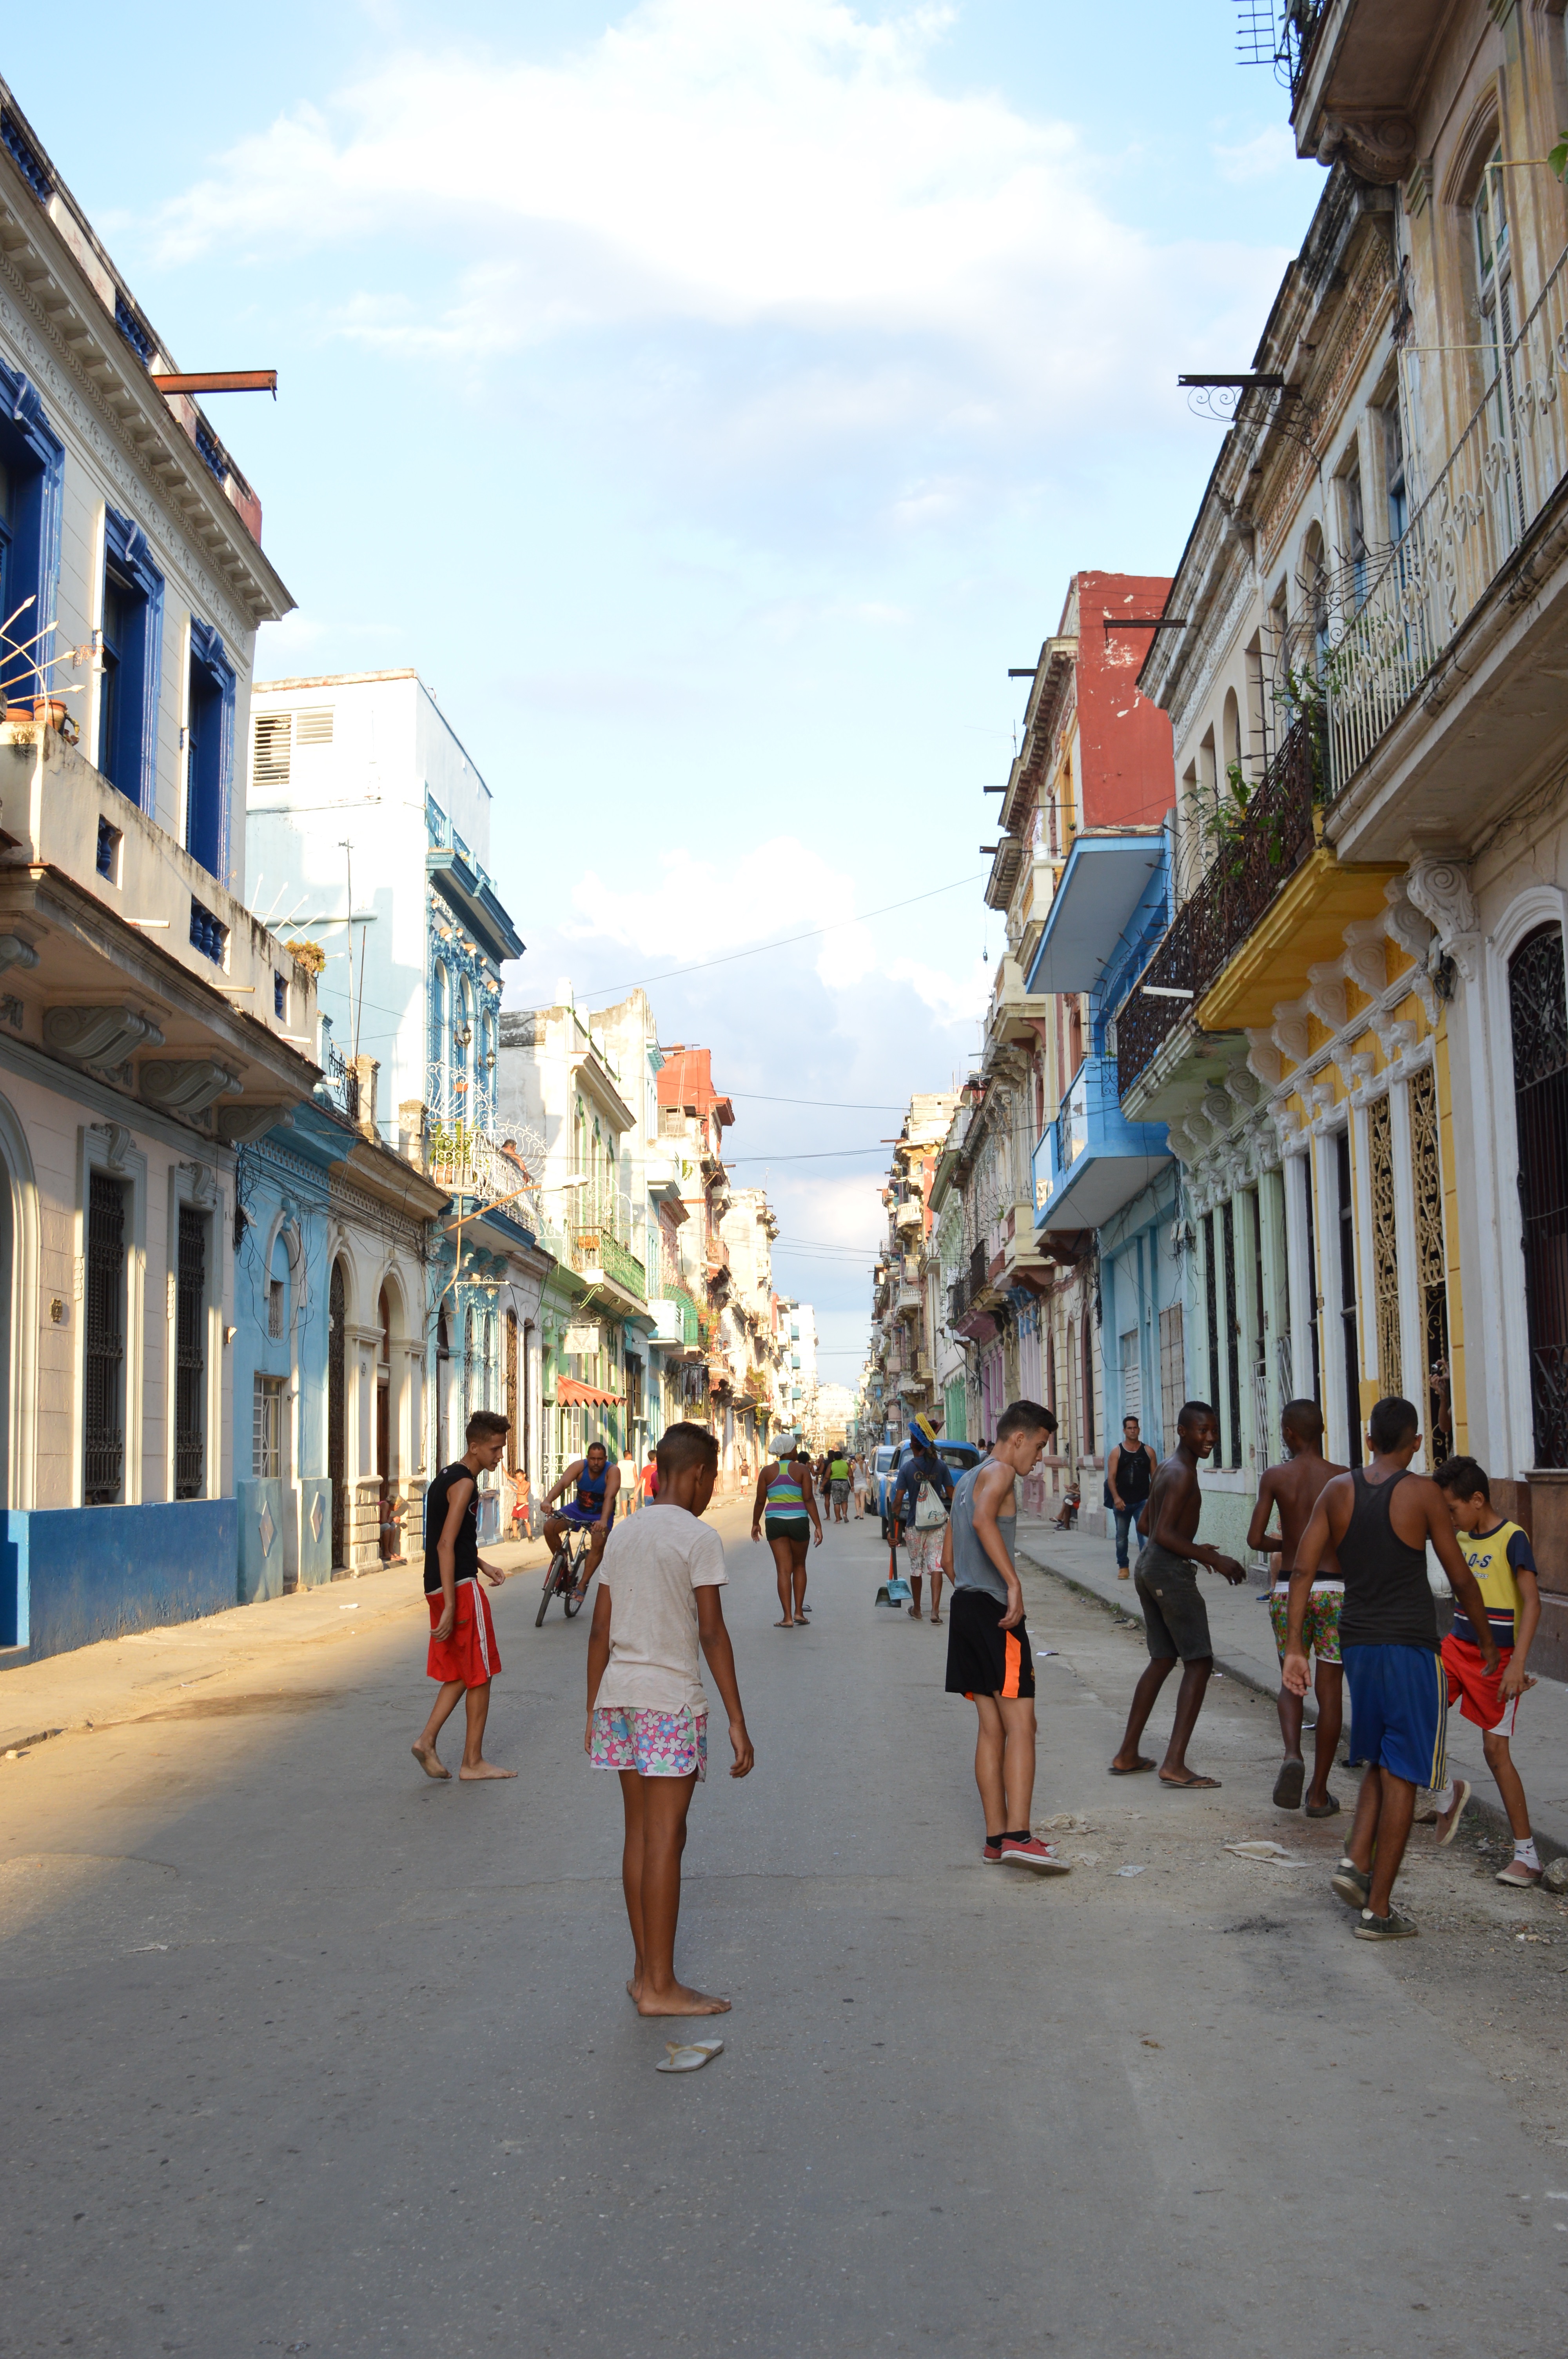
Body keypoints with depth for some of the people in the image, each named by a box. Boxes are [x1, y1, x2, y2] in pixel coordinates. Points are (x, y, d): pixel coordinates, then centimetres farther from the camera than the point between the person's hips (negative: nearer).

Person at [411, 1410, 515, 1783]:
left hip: (439, 1588, 9)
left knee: (460, 1673, 16)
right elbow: (445, 1546, -22)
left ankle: (427, 1740, 7)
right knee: (480, 1676, 1)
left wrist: (483, 1566, 18)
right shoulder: (464, 1483, -15)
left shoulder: (447, 1477, 15)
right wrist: (450, 1607, -24)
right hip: (460, 1588, -9)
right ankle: (473, 1762, 7)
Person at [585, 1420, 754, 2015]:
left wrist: (594, 1710, 20)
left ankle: (644, 1971, 19)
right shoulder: (698, 1537, -8)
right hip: (670, 1698, -7)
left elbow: (600, 1631, 13)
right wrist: (737, 1722, -9)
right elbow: (712, 1634, -12)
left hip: (618, 1694, 7)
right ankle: (660, 1986, 1)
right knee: (665, 1838, -3)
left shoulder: (622, 1535, 12)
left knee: (640, 1833, 13)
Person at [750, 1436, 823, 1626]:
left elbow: (760, 1501, 5)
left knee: (784, 1570, 2)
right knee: (799, 1566, 17)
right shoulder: (802, 1470, -3)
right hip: (799, 1521, -1)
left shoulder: (767, 1471, 3)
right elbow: (809, 1499, -9)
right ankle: (799, 1612, 13)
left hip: (775, 1522, 1)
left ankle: (788, 1617, -3)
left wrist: (756, 1524, 17)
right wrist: (818, 1526, -8)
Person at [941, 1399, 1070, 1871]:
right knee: (1020, 1726, -10)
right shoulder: (999, 1472, -7)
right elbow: (983, 1521, -29)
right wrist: (1014, 1583, -32)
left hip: (964, 1606, 9)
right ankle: (1017, 1835, -17)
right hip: (994, 1609, -9)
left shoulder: (966, 1480, 23)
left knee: (992, 1728, 11)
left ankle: (996, 1837, 13)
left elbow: (948, 1558, 26)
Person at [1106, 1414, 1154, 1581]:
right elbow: (1111, 1477, -5)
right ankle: (1123, 1567, 24)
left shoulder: (1148, 1451, 5)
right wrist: (1116, 1498, -18)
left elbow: (1154, 1476, 7)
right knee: (1121, 1536, 10)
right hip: (1122, 1502, 1)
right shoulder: (1117, 1452, 0)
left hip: (1143, 1501, 0)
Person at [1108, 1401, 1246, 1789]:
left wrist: (1192, 1547, 27)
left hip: (1148, 1566, 10)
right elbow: (1163, 1534, -22)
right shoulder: (1183, 1473, -16)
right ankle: (1175, 1764, -14)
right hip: (1171, 1570, -10)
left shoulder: (1168, 1467, 15)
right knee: (1199, 1662, -7)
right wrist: (1213, 1559, -19)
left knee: (1163, 1660, 17)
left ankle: (1127, 1756, 21)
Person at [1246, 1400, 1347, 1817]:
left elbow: (1255, 1539, -2)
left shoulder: (1275, 1477, -2)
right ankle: (1319, 1794, 10)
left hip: (1288, 1589, 1)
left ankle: (1292, 1754, -11)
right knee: (1330, 1689, 7)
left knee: (1291, 1681, 17)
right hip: (1333, 1588, -1)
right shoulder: (1342, 1478, -2)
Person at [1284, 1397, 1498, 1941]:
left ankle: (1356, 1861, 5)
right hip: (1410, 1646, -5)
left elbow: (1303, 1571, -2)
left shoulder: (1337, 1490, 3)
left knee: (1382, 1763, 22)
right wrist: (1487, 1640, 10)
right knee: (1401, 1776, 2)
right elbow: (1460, 1577, -4)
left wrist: (1294, 1646, 1)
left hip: (1357, 1643, 5)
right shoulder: (1422, 1492, -9)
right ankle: (1377, 1910, 4)